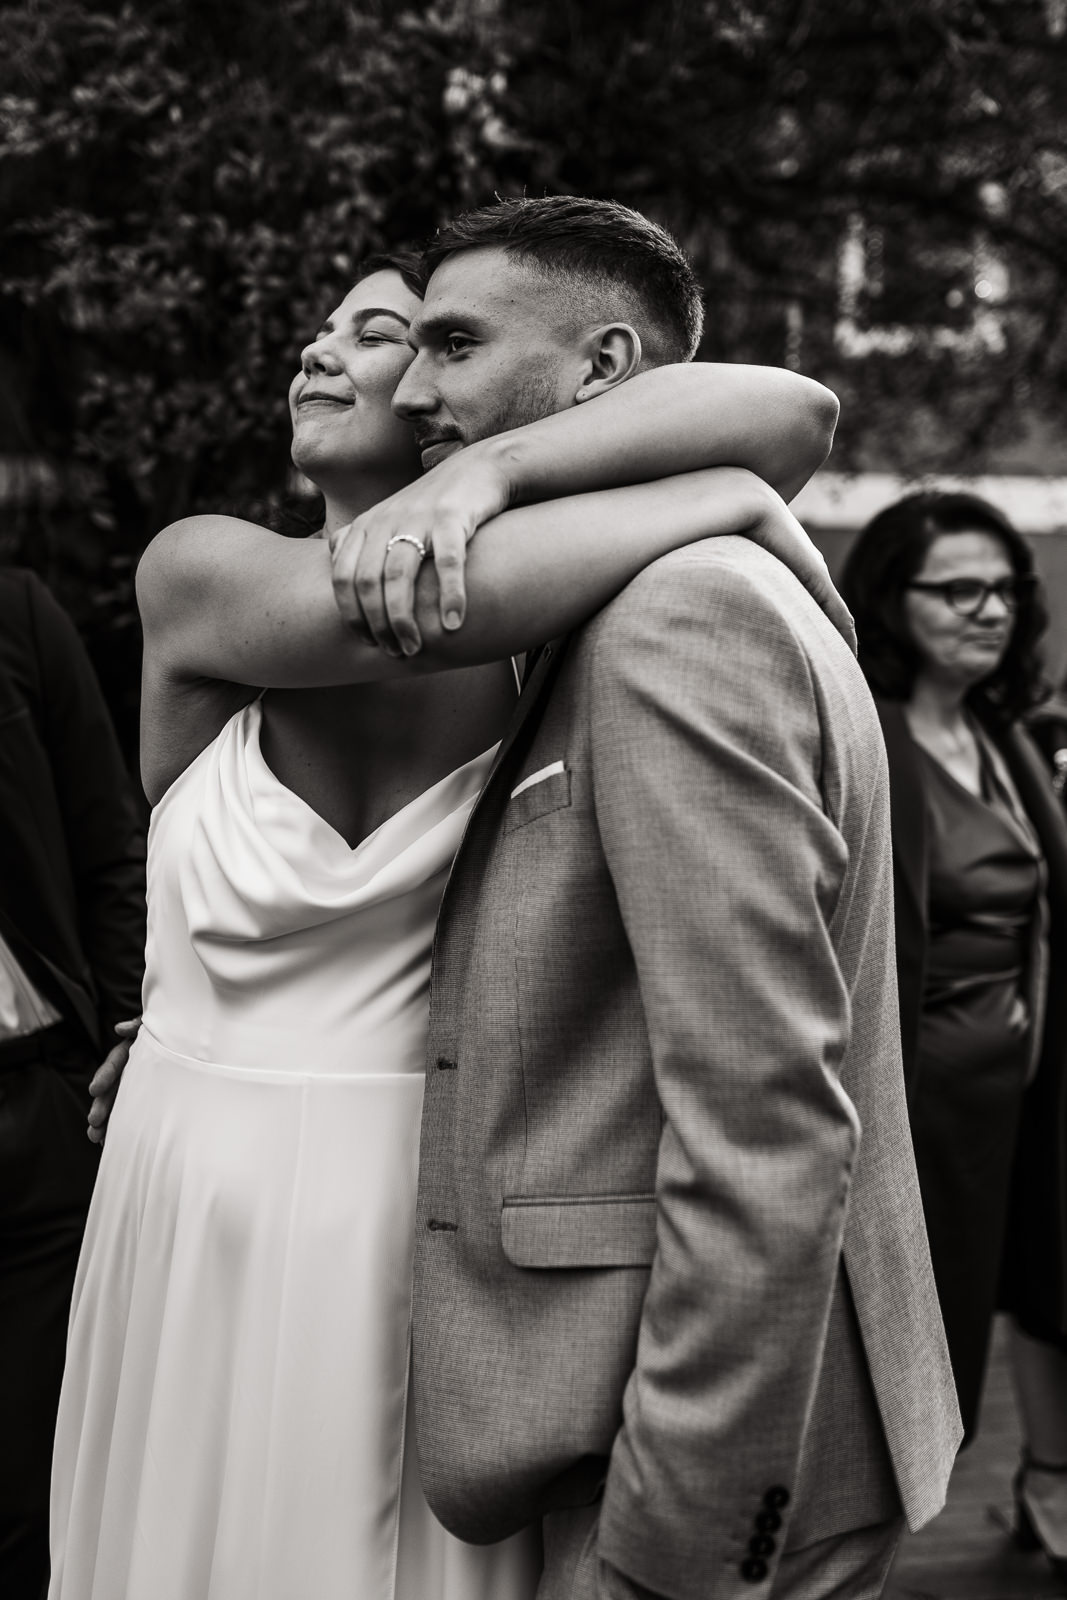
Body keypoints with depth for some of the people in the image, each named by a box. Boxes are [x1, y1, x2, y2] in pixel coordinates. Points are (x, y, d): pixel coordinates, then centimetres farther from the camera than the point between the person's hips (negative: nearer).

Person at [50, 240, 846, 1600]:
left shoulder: (544, 628, -5)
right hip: (205, 1215, 1)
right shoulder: (195, 577, -4)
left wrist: (491, 468, -25)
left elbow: (795, 413, -15)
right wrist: (733, 501, -17)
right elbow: (407, 608, -22)